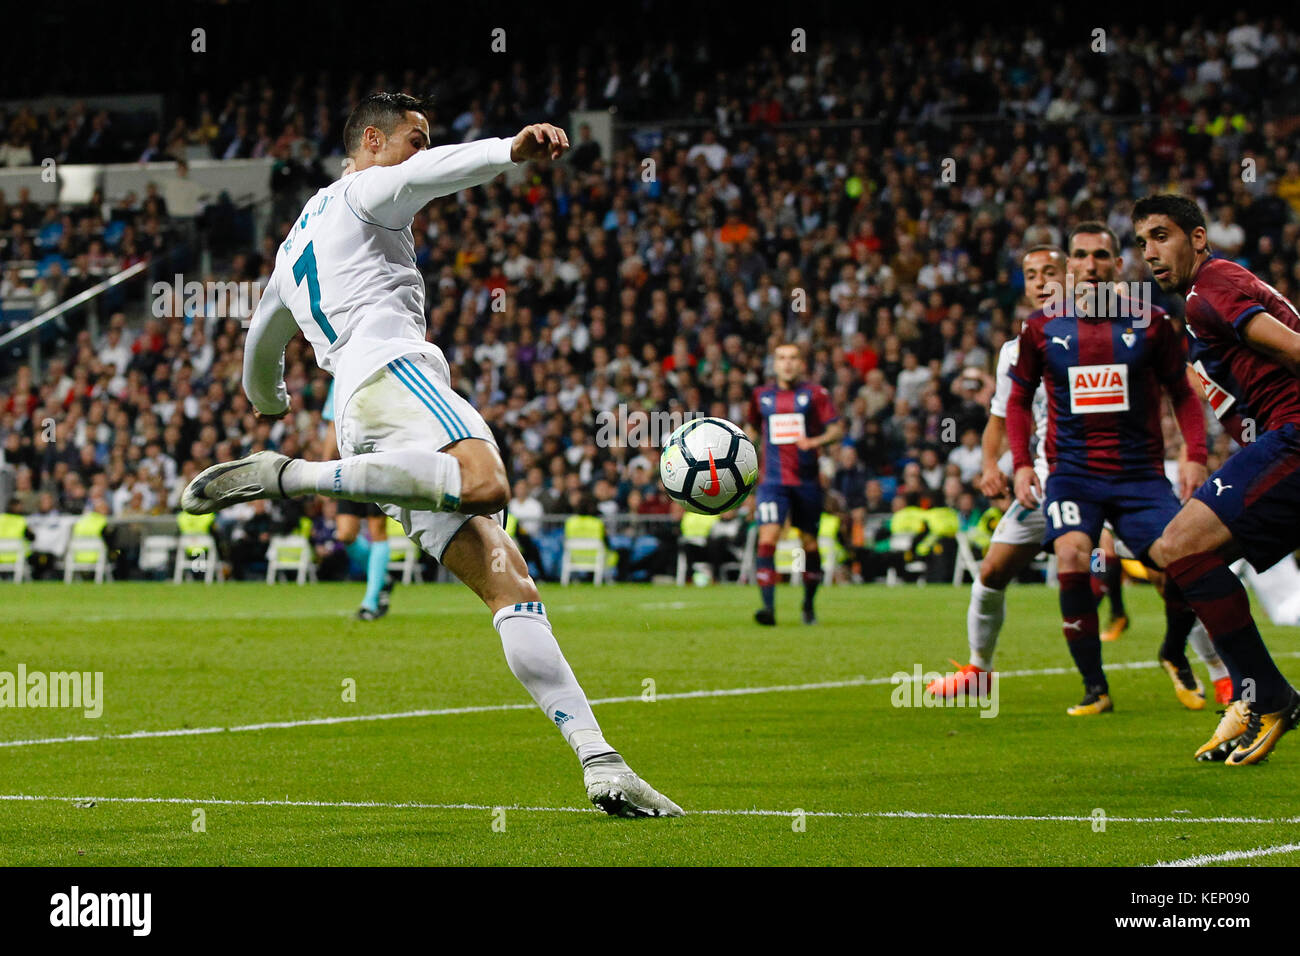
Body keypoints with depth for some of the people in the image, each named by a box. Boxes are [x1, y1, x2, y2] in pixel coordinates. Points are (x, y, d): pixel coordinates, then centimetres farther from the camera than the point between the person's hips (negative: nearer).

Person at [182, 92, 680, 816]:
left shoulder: (293, 248, 38)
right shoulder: (365, 192, 14)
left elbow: (262, 343, 52)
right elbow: (433, 169, -9)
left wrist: (269, 402, 72)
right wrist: (510, 151, -27)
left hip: (356, 424, 9)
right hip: (389, 365, -9)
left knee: (508, 582, -3)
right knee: (485, 485, -40)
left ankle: (600, 763, -15)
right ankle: (291, 477, -30)